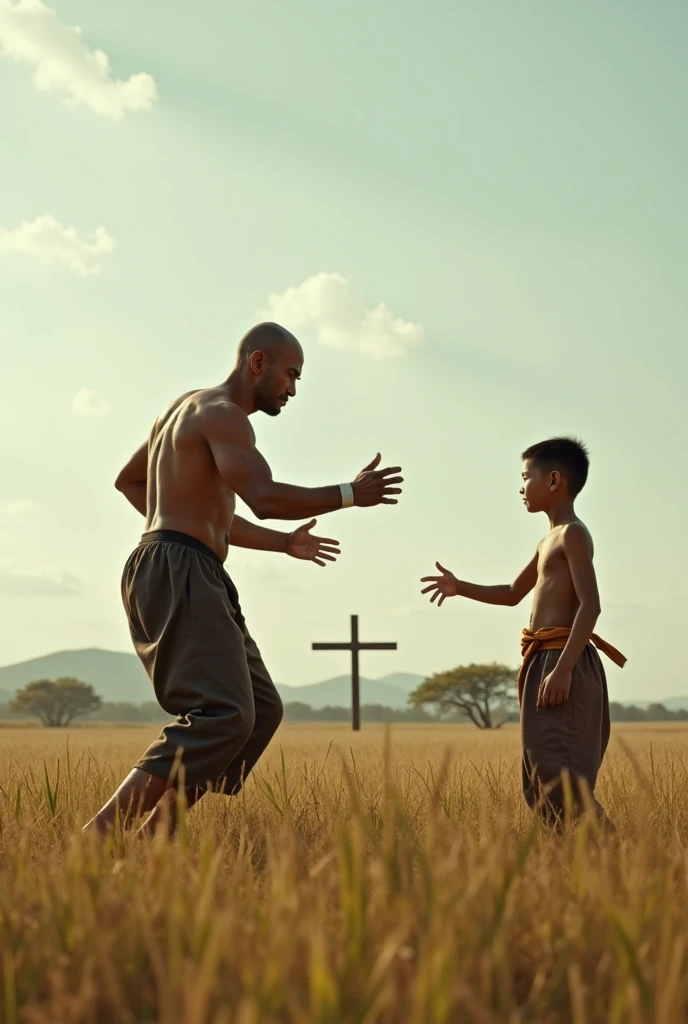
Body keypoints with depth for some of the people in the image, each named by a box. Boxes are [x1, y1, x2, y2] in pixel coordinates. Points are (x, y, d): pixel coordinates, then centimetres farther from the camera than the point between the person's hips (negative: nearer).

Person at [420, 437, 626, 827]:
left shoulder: (573, 533, -9)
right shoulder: (550, 541, 21)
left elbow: (591, 605, -21)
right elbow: (513, 595, 33)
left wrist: (563, 669, -28)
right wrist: (461, 587, 18)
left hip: (563, 662, -10)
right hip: (546, 663, 10)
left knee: (559, 772, -16)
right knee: (543, 776, 10)